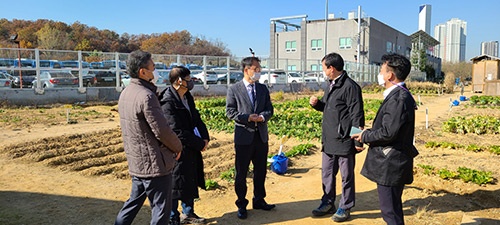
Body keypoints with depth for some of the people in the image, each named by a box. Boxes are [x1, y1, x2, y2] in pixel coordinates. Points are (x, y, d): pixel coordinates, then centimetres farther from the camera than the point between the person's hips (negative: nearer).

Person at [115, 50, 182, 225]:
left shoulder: (125, 93, 8)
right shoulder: (146, 96, -22)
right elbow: (162, 130, -21)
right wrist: (178, 147, -5)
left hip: (136, 162, 9)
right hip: (155, 163, -9)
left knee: (134, 202, 23)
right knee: (161, 209, 5)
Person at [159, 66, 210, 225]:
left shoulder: (188, 97, 7)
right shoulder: (168, 102, -21)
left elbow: (197, 119, 13)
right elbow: (177, 132, -23)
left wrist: (205, 137, -4)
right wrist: (200, 143, -17)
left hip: (192, 149, 9)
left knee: (191, 182, 20)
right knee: (176, 185, 5)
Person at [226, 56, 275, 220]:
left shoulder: (263, 89, 9)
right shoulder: (234, 89, -4)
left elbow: (269, 109, 8)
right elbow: (230, 111, -7)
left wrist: (263, 116, -14)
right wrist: (247, 118, -18)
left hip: (261, 135, 5)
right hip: (244, 136, -4)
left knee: (260, 170, 14)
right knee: (241, 173, 5)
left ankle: (259, 200, 31)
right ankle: (241, 204, 19)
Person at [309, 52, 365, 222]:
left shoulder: (350, 86, -15)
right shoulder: (330, 86, 12)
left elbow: (357, 116, -17)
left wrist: (358, 140, -17)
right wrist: (317, 103, 2)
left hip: (344, 141, -8)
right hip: (329, 140, 9)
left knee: (346, 176, 8)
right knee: (327, 174, 17)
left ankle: (345, 208, 22)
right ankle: (328, 203, 32)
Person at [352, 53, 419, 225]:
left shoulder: (398, 99, -21)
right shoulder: (398, 95, 11)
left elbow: (388, 132, -24)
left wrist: (365, 137, -11)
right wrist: (368, 133, 7)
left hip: (390, 164, -10)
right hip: (391, 161, 10)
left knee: (390, 211, 1)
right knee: (392, 207, 22)